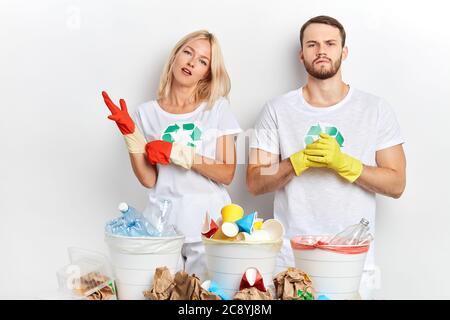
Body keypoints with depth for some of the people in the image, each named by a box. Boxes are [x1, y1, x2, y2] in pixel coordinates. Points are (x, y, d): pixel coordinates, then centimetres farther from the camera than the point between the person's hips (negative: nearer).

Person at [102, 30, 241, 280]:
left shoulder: (217, 107, 2)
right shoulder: (147, 113, 4)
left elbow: (227, 174, -5)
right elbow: (149, 180, -2)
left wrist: (177, 154, -14)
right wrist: (130, 133, -10)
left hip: (209, 222, 0)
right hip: (164, 222, 1)